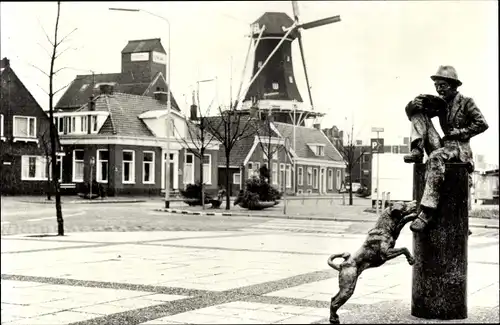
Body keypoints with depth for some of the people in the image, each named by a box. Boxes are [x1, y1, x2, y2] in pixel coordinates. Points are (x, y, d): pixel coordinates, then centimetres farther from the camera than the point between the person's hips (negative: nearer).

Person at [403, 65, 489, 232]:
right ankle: (417, 151, -22)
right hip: (443, 145, 6)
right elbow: (411, 112, 10)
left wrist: (458, 132, -13)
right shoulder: (440, 103, 15)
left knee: (435, 157, -41)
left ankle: (427, 211, -47)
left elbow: (482, 124, -8)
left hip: (460, 147, -6)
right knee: (419, 114, -3)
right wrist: (414, 104, -13)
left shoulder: (466, 102, 0)